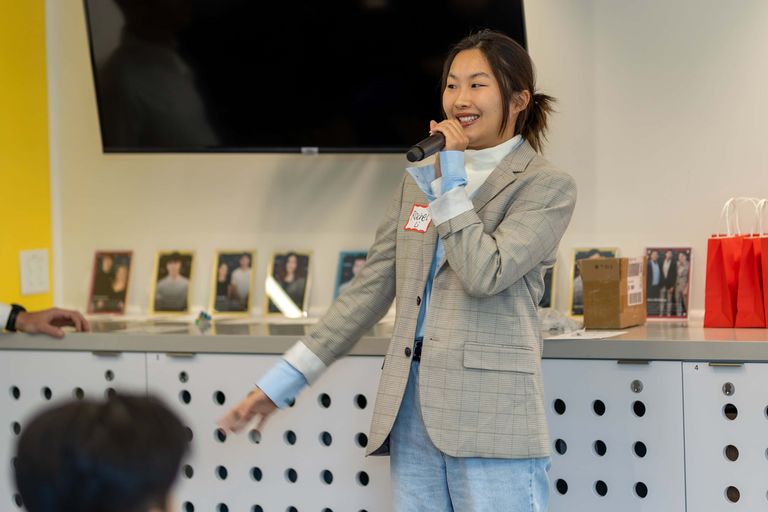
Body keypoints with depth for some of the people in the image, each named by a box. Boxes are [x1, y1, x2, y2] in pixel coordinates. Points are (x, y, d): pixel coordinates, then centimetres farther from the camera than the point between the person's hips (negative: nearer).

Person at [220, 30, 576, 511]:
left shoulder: (547, 186, -2)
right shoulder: (419, 180, 15)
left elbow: (485, 275, -16)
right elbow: (370, 290, 15)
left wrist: (452, 181, -7)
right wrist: (285, 379, 12)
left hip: (491, 416, -5)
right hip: (412, 409, 6)